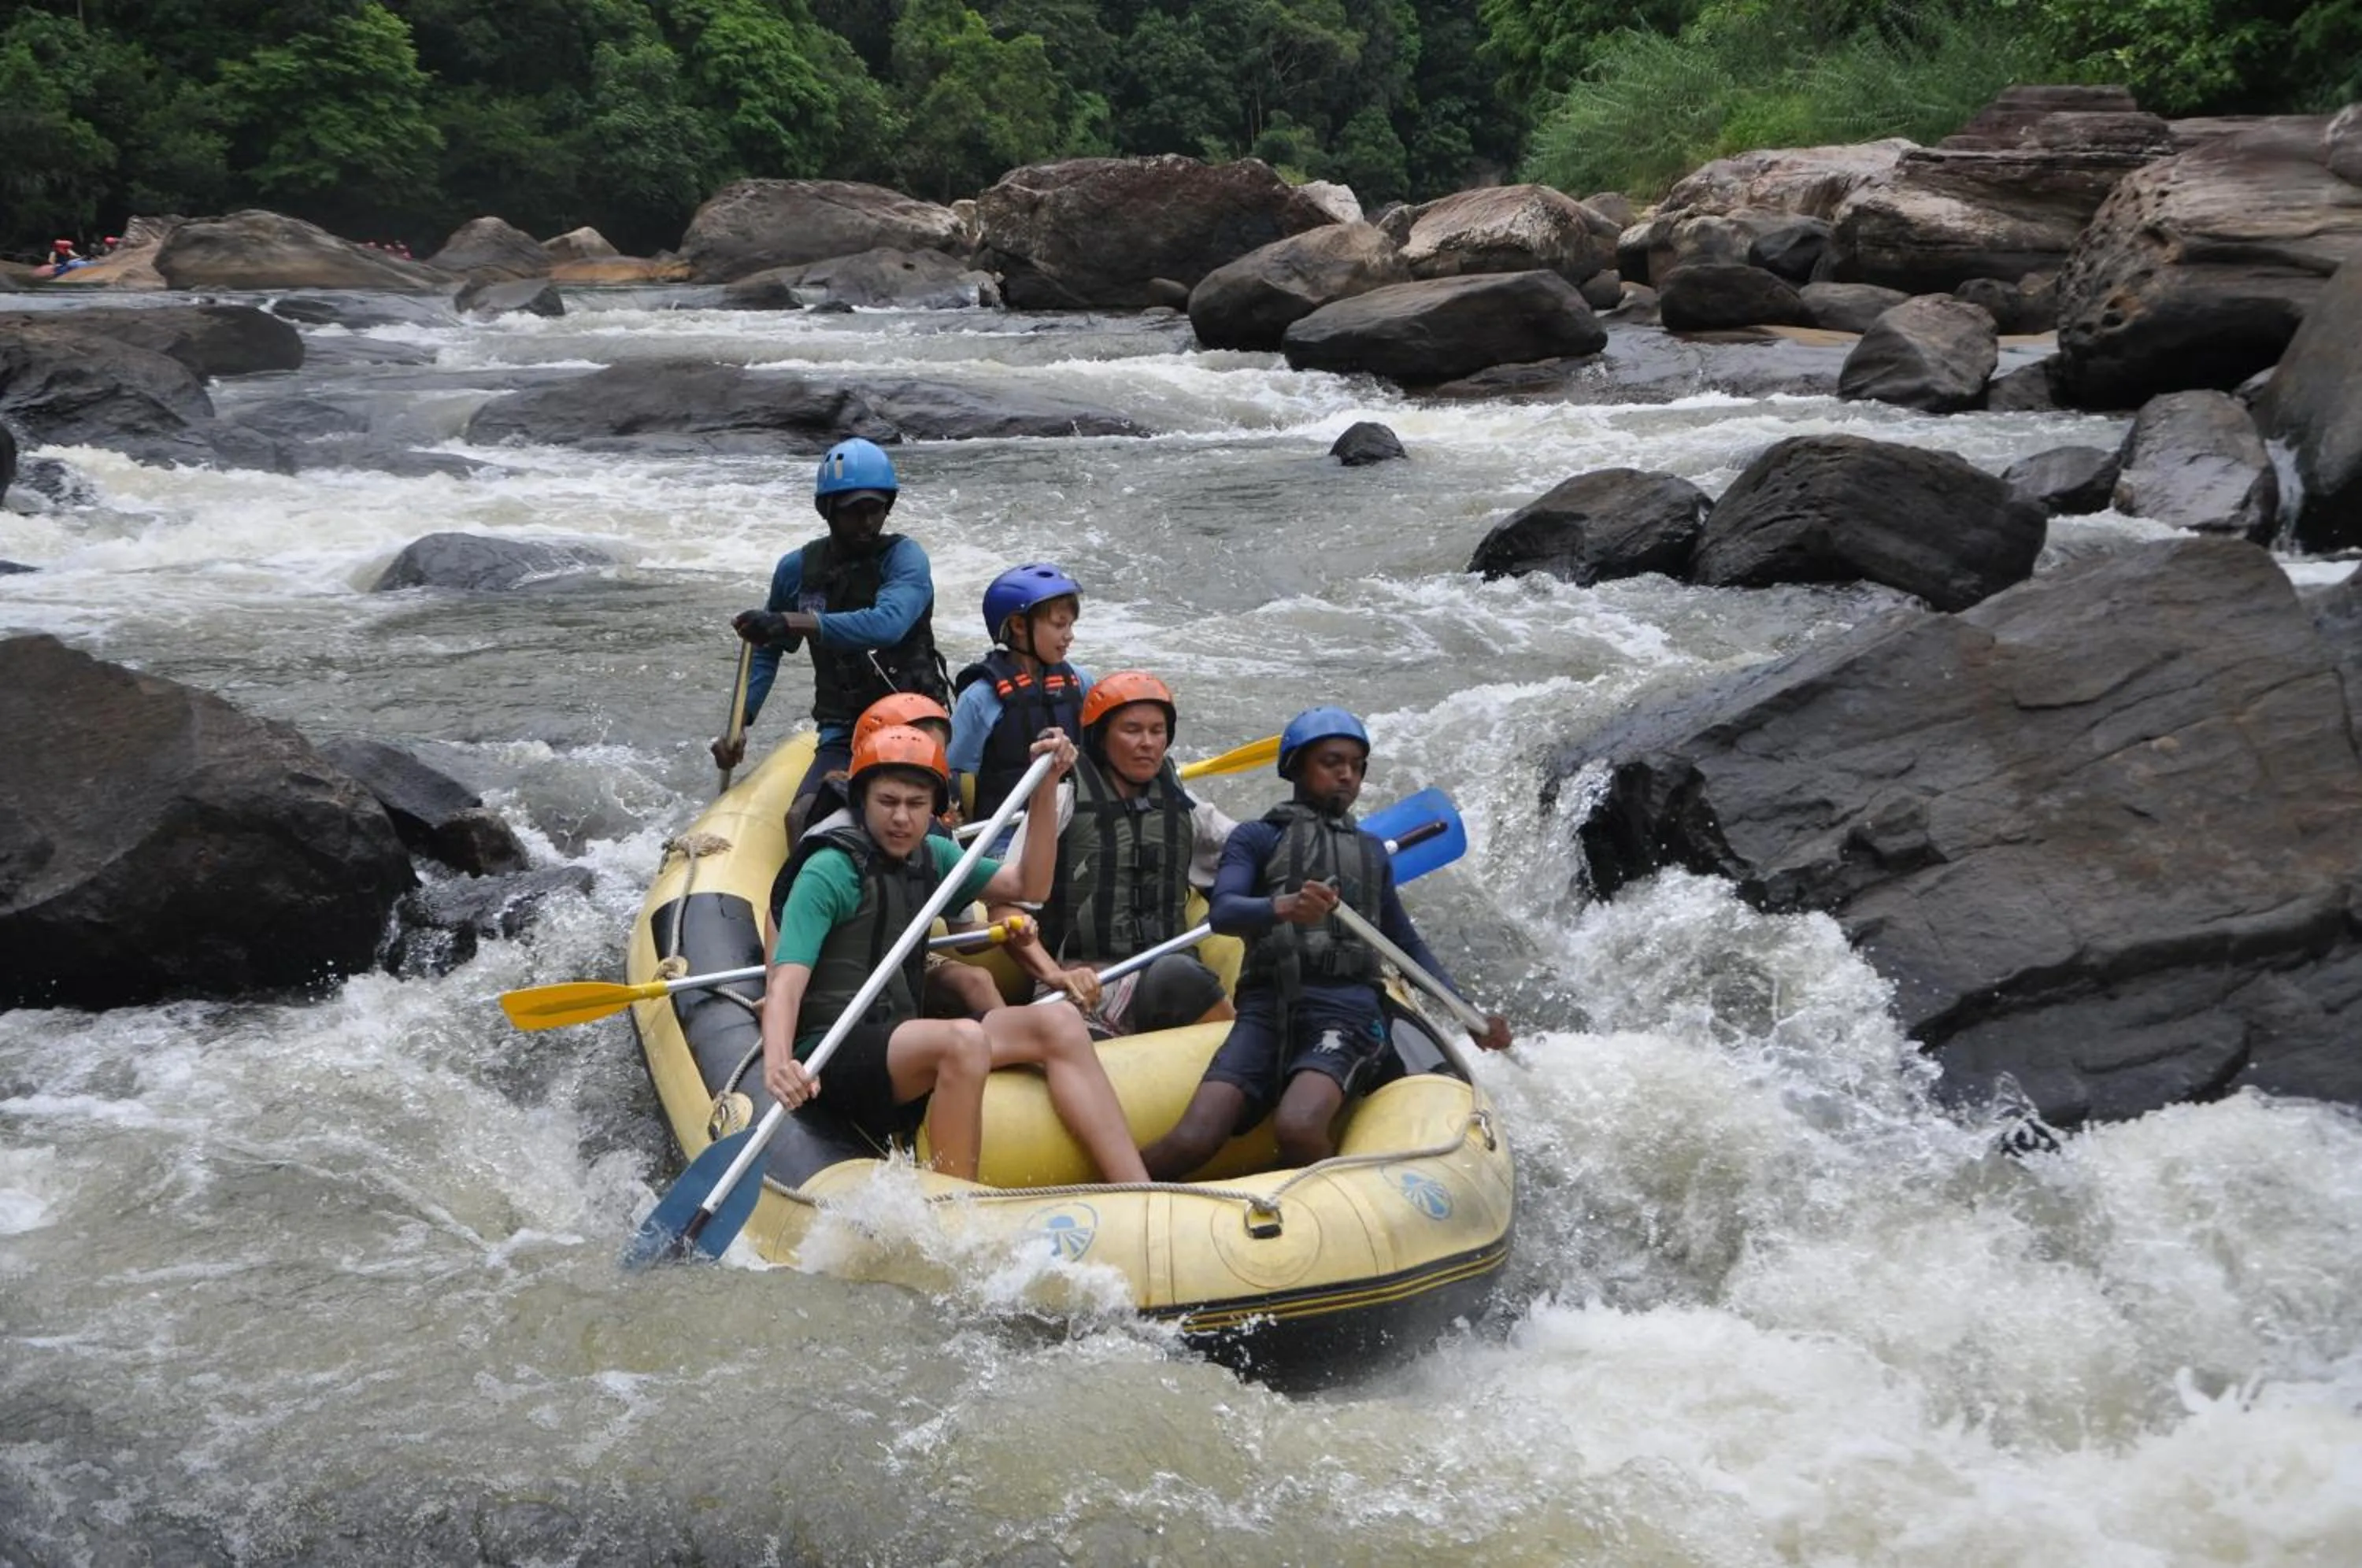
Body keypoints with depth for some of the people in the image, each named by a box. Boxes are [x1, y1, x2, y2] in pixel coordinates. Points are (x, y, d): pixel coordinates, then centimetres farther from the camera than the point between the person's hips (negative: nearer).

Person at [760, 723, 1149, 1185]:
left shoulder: (931, 856, 14)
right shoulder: (830, 873, -10)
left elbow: (1028, 885, 15)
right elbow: (786, 983, -21)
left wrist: (1046, 788, 3)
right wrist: (777, 1065, -41)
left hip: (901, 1036, 8)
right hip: (834, 1056, -8)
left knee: (1058, 1024, -8)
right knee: (963, 1039, -34)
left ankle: (1145, 1202, -16)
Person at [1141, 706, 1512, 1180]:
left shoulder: (1372, 851, 26)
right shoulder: (1258, 838, 13)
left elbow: (1406, 944, 31)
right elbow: (1223, 913, -6)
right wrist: (1284, 907, -28)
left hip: (1347, 1012, 1)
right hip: (1267, 1008, -1)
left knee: (1297, 1128, -32)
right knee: (1192, 1141, -23)